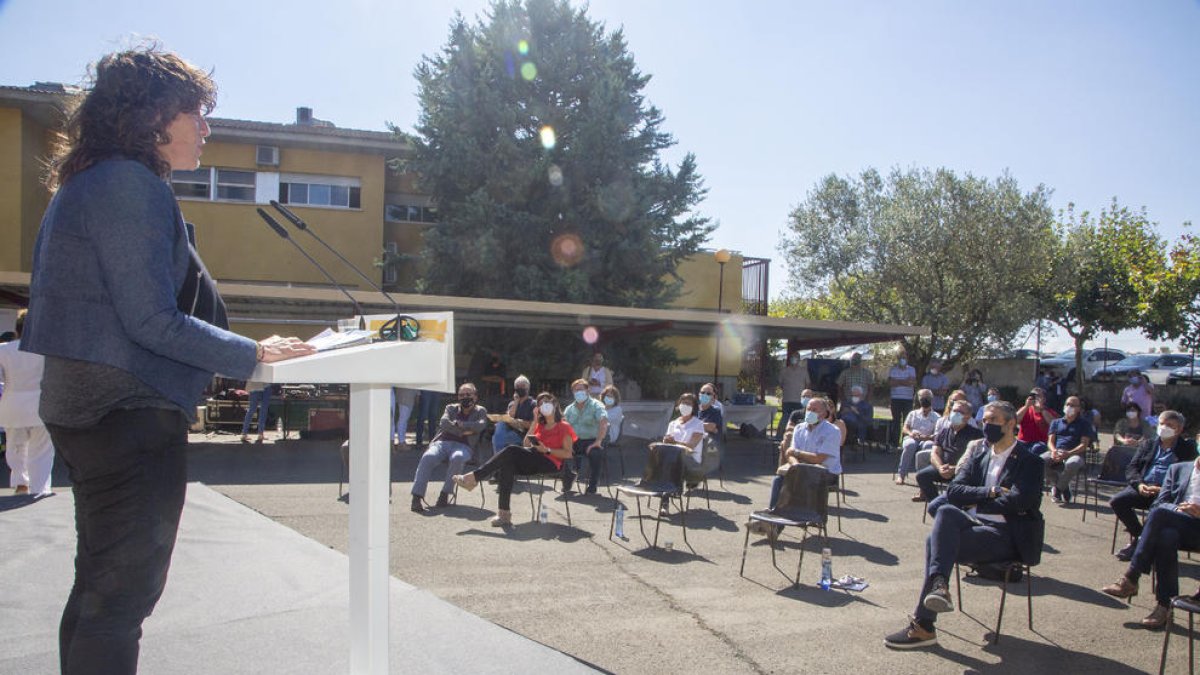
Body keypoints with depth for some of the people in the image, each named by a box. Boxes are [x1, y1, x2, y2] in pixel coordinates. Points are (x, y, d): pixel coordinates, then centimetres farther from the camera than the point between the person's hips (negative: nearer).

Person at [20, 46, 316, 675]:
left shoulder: (83, 186, 15)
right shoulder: (132, 184, -16)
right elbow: (152, 320, -21)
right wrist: (252, 354, -12)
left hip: (84, 409, 10)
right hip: (131, 411, -10)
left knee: (100, 586, 20)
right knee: (123, 591, 0)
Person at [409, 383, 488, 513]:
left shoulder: (480, 411, 19)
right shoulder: (451, 408, 24)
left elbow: (481, 425, -3)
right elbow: (443, 423, 3)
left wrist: (460, 424, -2)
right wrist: (463, 431, -5)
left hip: (462, 446, -2)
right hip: (442, 442, 2)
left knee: (457, 458, -40)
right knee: (428, 457, -33)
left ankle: (445, 495, -31)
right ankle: (417, 497, -37)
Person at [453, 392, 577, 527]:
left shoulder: (563, 427, 6)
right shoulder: (540, 425, 26)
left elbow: (568, 454, -4)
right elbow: (526, 445, 16)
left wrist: (547, 450, -15)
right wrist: (535, 423, 11)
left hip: (550, 463, -6)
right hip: (533, 461, 6)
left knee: (511, 451, -26)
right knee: (507, 464, -28)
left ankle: (474, 477, -24)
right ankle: (504, 513, -35)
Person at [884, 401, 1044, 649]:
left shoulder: (1028, 461, 1)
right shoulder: (979, 456, 18)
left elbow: (1018, 501, -15)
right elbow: (953, 491, 6)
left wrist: (975, 502, -5)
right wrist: (990, 493, -9)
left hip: (1006, 535, -5)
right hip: (977, 524, 5)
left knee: (936, 541, -26)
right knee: (945, 512, -29)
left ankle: (923, 626, -22)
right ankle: (939, 585, -38)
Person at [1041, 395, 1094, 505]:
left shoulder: (1084, 423, 16)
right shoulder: (1056, 422, 25)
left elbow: (1084, 445, 2)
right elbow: (1050, 441, 15)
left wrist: (1068, 453, -16)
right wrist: (1053, 451, -11)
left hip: (1074, 454, -2)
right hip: (1055, 452, 2)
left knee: (1072, 463, -41)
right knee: (1040, 460, -32)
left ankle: (1058, 487, -14)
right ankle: (1059, 485, -11)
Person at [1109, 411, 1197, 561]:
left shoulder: (1187, 448, 9)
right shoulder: (1148, 443, 19)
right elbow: (1131, 468, 13)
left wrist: (1164, 489, -18)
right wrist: (1139, 484, -9)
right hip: (1143, 488, 4)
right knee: (1116, 501, -20)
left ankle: (1137, 542, -14)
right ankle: (1138, 535, 0)